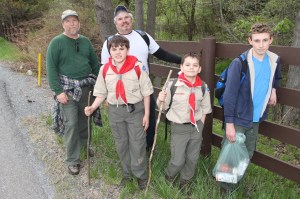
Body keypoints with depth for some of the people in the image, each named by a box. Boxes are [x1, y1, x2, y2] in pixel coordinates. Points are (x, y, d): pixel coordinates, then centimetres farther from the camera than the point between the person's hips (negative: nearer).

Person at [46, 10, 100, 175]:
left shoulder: (85, 41, 9)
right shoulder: (57, 42, -6)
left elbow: (95, 63, 13)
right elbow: (51, 68, -10)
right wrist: (58, 91, -17)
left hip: (86, 87, 5)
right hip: (68, 89, -5)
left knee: (85, 120, 15)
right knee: (71, 123, -5)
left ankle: (84, 145, 38)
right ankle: (72, 160, 7)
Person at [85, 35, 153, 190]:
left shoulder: (137, 67, -13)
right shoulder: (105, 69, -3)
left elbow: (146, 92, -7)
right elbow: (101, 93, 6)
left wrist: (146, 114, -6)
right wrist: (92, 107, -10)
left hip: (135, 110, -3)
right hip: (115, 111, 4)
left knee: (137, 145, 4)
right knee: (121, 144, 16)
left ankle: (141, 176, 25)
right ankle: (127, 174, 36)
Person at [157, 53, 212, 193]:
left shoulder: (203, 87, -6)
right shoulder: (173, 85, -14)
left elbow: (204, 109, 7)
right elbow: (164, 107, -3)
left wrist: (200, 126, 6)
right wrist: (161, 100, -23)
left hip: (196, 127, 3)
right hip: (179, 127, -3)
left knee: (192, 158, 15)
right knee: (178, 160, 1)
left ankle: (185, 181, 41)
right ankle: (169, 176, 35)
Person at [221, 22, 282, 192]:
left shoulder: (274, 60, -1)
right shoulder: (240, 63, -18)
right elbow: (230, 95, -17)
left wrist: (273, 89, 1)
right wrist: (229, 123, -18)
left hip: (257, 119, 6)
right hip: (239, 119, -5)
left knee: (247, 156, 19)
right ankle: (226, 188, 29)